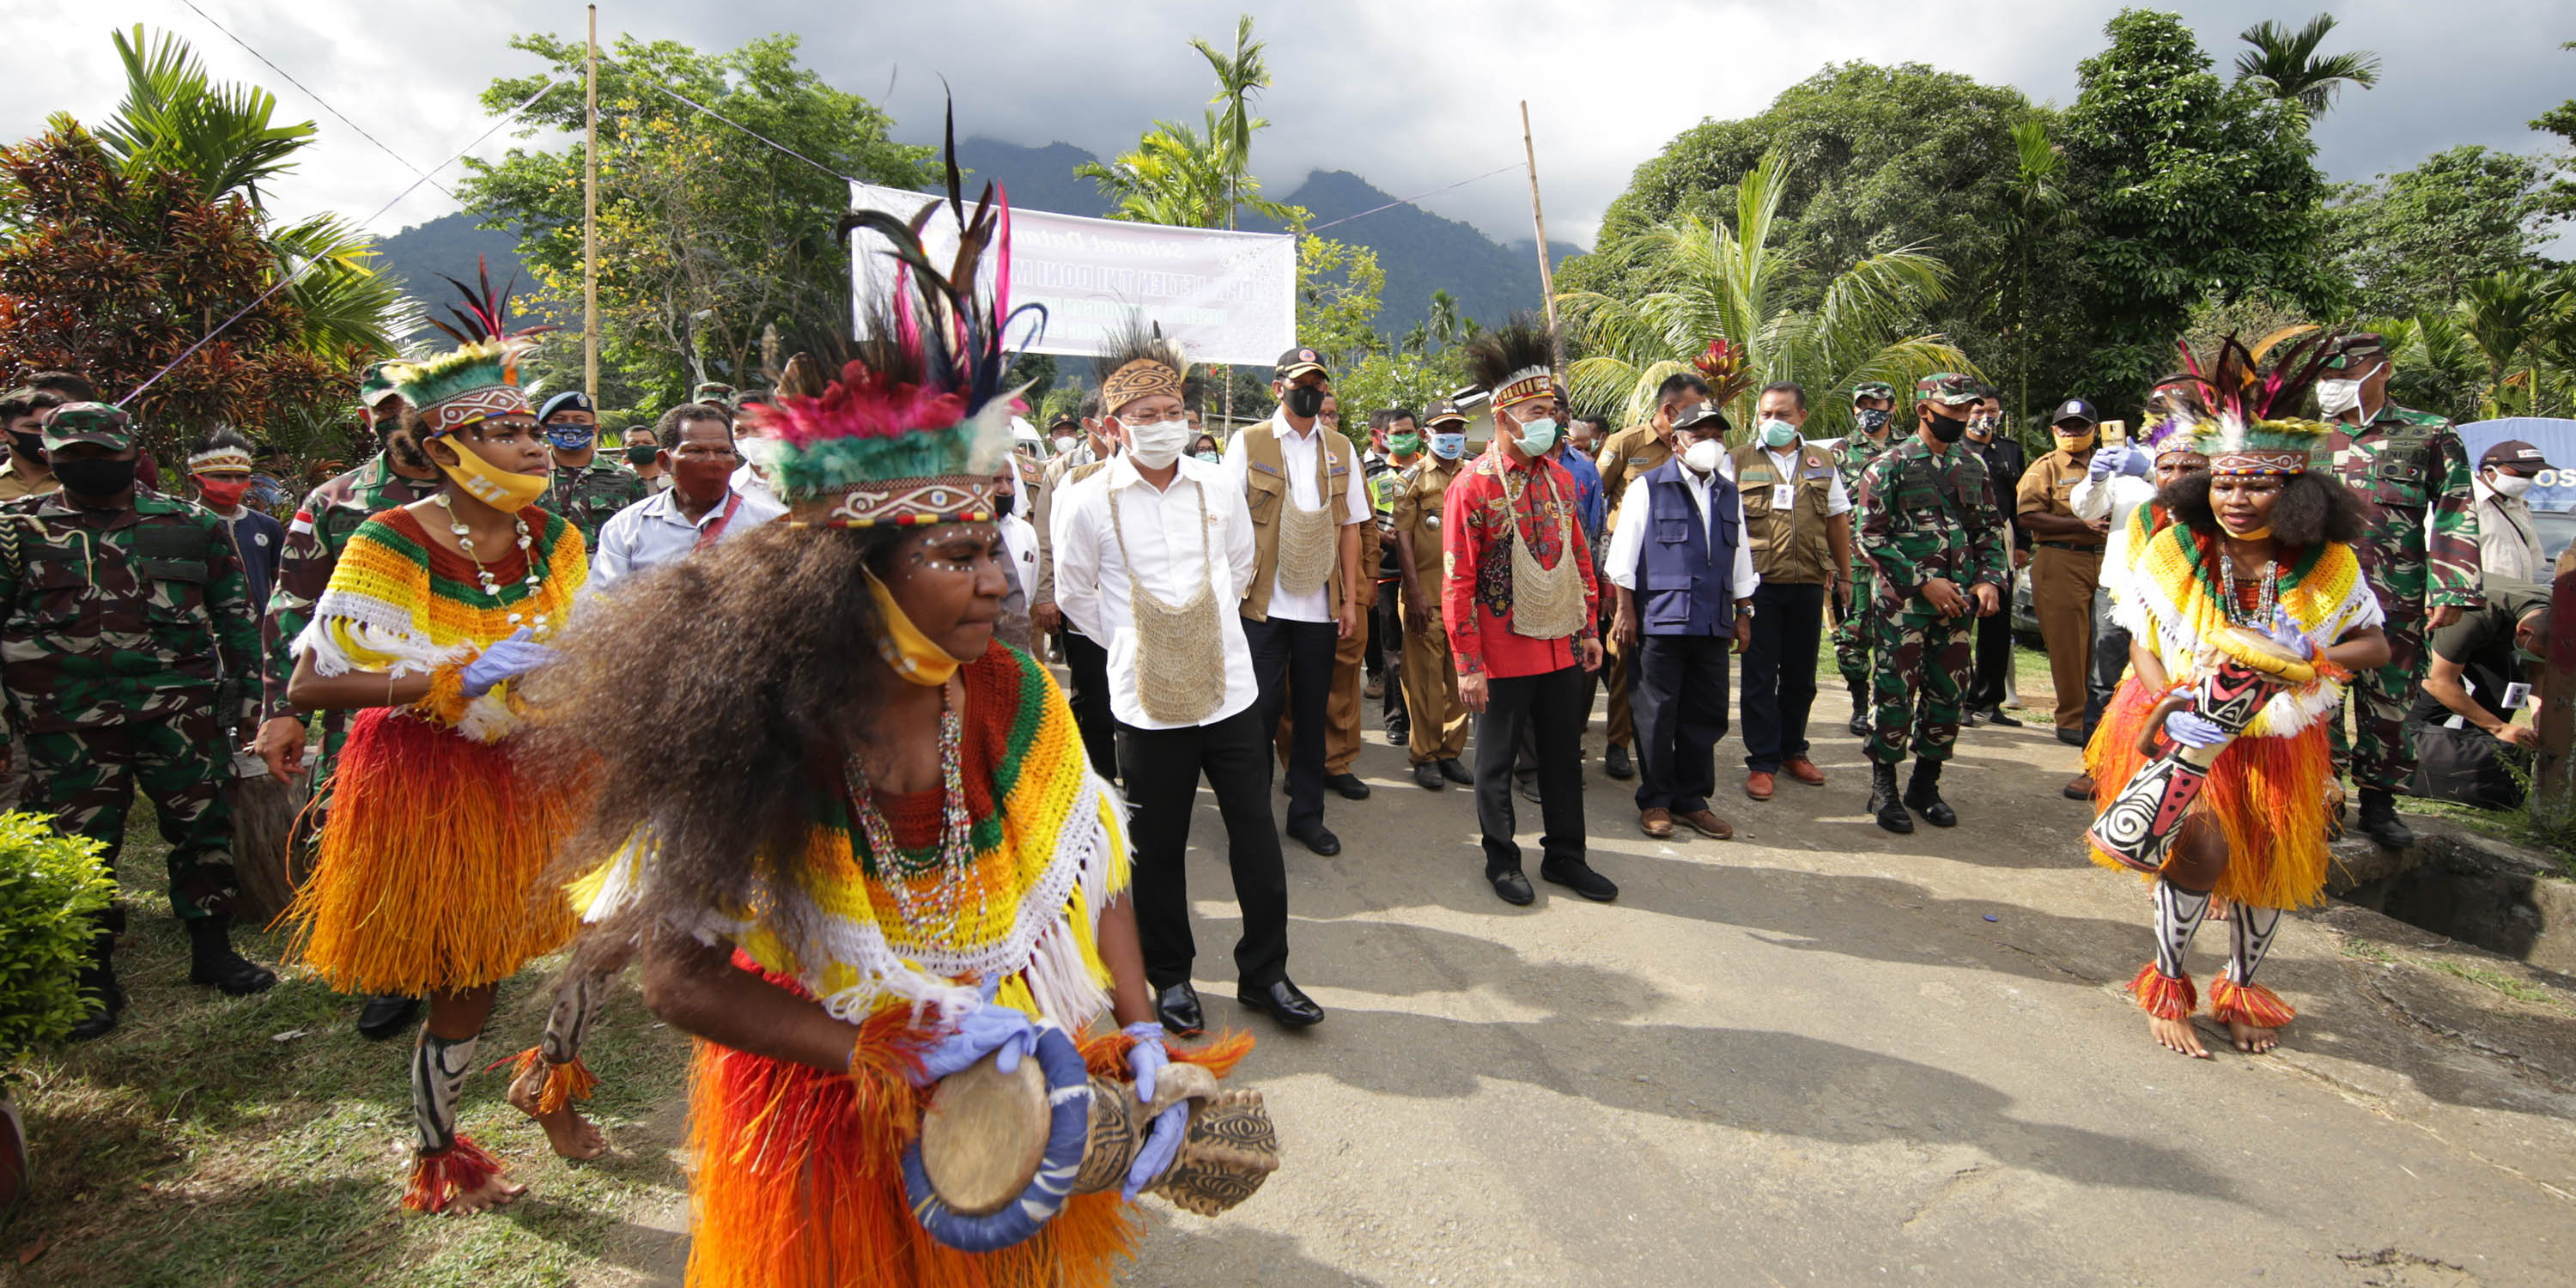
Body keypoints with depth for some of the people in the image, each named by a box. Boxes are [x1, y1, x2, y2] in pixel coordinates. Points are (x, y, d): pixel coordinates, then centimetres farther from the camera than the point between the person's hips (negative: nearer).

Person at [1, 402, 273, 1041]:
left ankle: (212, 950, 20)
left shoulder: (190, 524, 8)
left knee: (204, 825, 6)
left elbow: (235, 615, 12)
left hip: (182, 703, 1)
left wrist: (248, 691, 8)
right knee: (80, 844, 6)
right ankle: (93, 978, 18)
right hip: (68, 719, 0)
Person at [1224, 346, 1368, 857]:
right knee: (1263, 708, -1)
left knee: (1312, 711, 10)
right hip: (1263, 603, -3)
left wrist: (1350, 599, 6)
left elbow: (1349, 527, 10)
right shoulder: (1248, 443, -1)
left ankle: (1307, 813, 22)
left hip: (1321, 606, 3)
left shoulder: (1341, 450, 9)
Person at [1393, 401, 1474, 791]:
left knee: (1459, 673, 7)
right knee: (1425, 674, -1)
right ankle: (1424, 756, 8)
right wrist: (1414, 592, -12)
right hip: (1425, 592, -4)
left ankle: (1451, 751, 17)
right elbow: (1402, 536, -4)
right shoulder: (1413, 478, 2)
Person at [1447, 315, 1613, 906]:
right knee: (1498, 760, 9)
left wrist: (1590, 629, 11)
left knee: (1564, 753, 14)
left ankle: (1565, 856, 28)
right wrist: (1468, 666, -15)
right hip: (1504, 652, -6)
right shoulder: (1472, 486, -13)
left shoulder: (1560, 478, 6)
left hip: (1563, 646, 6)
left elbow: (1581, 557, 15)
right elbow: (1457, 584, -13)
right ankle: (1502, 861, 25)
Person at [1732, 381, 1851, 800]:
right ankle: (1763, 761, 9)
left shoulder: (1821, 462, 11)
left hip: (1809, 583, 3)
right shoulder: (1738, 461, 2)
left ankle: (1793, 750, 27)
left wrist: (1845, 576, 14)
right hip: (1758, 582, -3)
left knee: (1800, 674, 11)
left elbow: (1838, 521, 16)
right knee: (1759, 675, 0)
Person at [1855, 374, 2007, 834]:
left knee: (1948, 696, 9)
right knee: (1895, 695, -2)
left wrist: (1989, 578, 0)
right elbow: (1872, 537, -9)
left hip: (1957, 606, 5)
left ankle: (1925, 784, 23)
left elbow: (1990, 529, 17)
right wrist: (1923, 582, -14)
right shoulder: (1889, 466, -5)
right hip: (1901, 605, -5)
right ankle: (1884, 787, 11)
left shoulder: (1973, 467, 12)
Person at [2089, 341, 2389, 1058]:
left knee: (2270, 865, 12)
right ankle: (2166, 987, 4)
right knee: (2201, 848, -19)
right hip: (2184, 727, -3)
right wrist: (2171, 706, -23)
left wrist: (2309, 656, -25)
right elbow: (2142, 644, -6)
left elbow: (2376, 647, -5)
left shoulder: (2328, 564, -11)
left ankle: (2242, 989, 37)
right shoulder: (2175, 551, -15)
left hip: (2276, 738, 3)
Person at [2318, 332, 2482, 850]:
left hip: (2397, 603, -1)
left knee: (2389, 704, 6)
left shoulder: (2430, 434, 5)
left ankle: (2378, 802, 18)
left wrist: (2451, 590, -7)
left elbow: (2455, 516, 2)